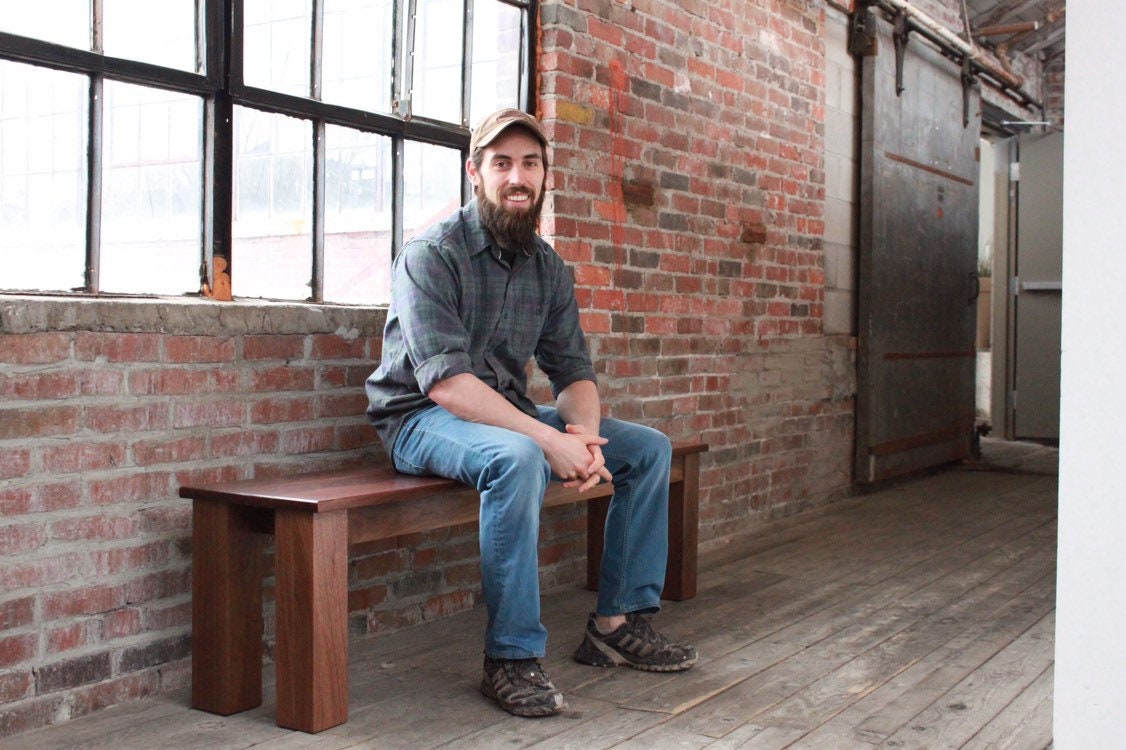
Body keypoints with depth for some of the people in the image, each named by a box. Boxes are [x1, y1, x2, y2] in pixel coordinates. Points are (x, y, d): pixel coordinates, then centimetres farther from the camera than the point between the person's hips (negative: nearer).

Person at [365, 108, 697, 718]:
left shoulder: (548, 267, 6)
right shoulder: (432, 254, -16)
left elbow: (573, 370, 5)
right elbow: (447, 382, -26)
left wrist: (583, 431, -19)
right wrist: (550, 441, -33)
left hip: (508, 414, 7)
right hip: (422, 417, -7)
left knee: (648, 448, 0)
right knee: (517, 458, -38)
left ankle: (619, 622, 7)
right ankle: (512, 659, -26)